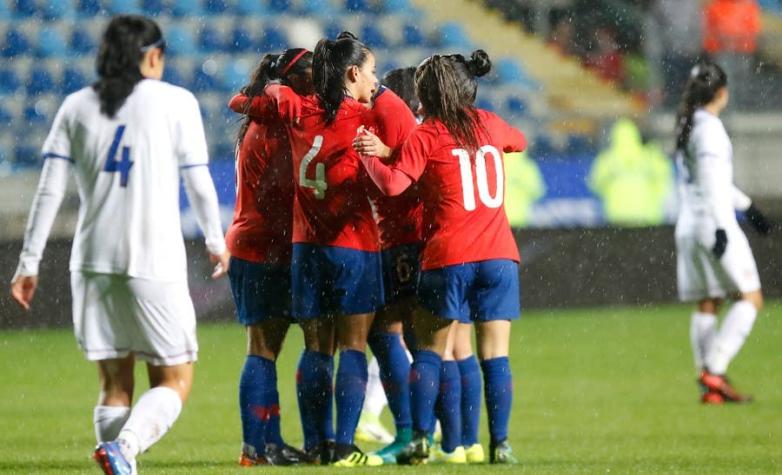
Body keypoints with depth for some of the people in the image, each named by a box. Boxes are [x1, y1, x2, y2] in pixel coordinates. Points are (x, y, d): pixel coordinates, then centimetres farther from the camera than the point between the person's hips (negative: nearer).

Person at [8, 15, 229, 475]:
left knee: (114, 383, 13)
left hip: (93, 260, 4)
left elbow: (49, 191, 4)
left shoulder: (77, 107, 9)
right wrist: (216, 240, 18)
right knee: (174, 381, 3)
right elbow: (199, 182, 2)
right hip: (155, 260, -4)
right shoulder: (175, 102, 1)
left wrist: (30, 261, 7)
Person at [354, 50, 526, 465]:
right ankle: (500, 443, -3)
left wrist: (368, 154, -5)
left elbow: (393, 184, -17)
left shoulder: (426, 136, -3)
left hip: (447, 258, -3)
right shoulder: (489, 125, 10)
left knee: (429, 350, 9)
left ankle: (419, 439, 0)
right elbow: (519, 141, 33)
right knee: (495, 353, 2)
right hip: (498, 255, 3)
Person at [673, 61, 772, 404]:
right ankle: (714, 370, -13)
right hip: (712, 225, -9)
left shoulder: (687, 127, 15)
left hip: (688, 227, 9)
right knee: (750, 299, -3)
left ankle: (709, 385, 7)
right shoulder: (710, 128, -12)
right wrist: (720, 225, -25)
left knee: (707, 307, 10)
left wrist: (746, 206, 34)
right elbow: (711, 182, -21)